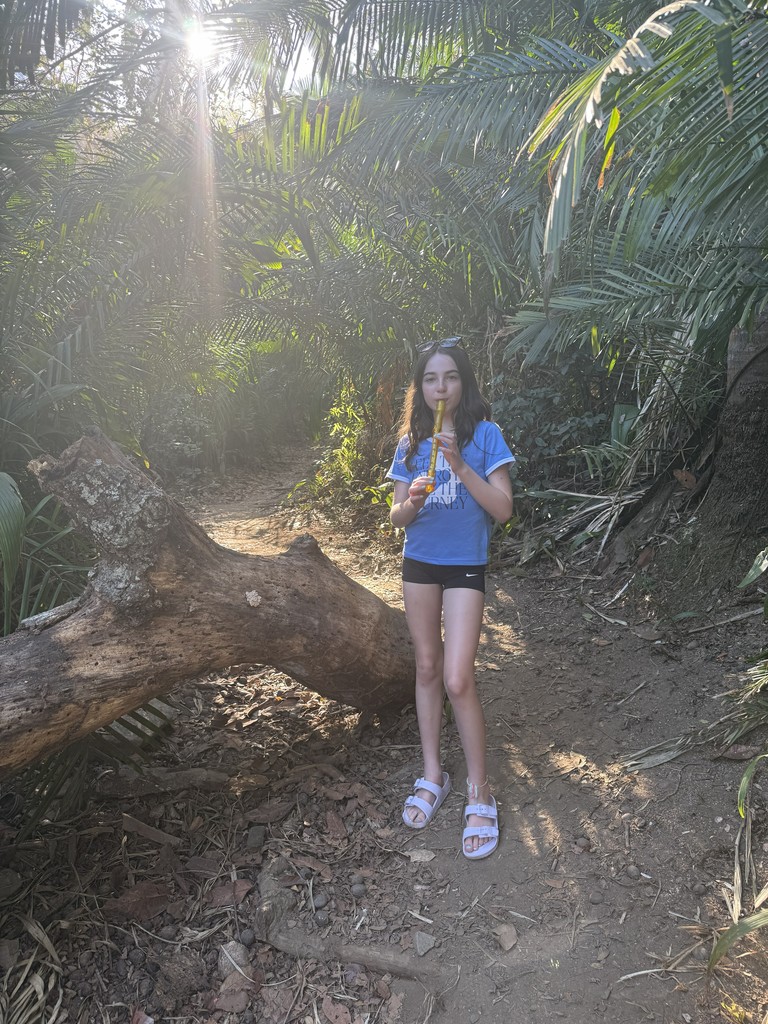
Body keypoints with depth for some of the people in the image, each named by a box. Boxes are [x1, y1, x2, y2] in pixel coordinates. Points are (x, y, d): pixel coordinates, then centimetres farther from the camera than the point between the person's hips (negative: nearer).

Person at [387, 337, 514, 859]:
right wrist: (412, 500, -19)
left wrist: (461, 466, -25)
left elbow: (503, 509, -14)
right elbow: (397, 517, 4)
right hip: (419, 563, 4)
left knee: (458, 679, -10)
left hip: (466, 566, -4)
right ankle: (433, 775, 28)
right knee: (427, 669, 12)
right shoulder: (411, 443, 4)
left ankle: (480, 792, 9)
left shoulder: (485, 435, -8)